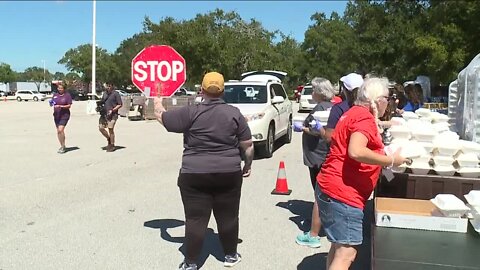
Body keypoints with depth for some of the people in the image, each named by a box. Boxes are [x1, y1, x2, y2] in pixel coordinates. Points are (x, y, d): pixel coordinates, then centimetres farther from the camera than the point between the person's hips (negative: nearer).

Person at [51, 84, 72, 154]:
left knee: (60, 130, -18)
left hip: (64, 115, -6)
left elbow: (69, 106, -7)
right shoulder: (55, 95, 11)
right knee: (58, 131, 10)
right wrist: (52, 104, -8)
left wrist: (60, 106, -20)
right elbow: (52, 103, 15)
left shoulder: (67, 95, -4)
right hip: (56, 115, 6)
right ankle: (62, 146, 23)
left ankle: (63, 146, -7)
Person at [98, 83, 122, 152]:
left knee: (110, 129, -6)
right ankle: (109, 139, 25)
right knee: (101, 128, 2)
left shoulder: (115, 94, -4)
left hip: (112, 115, -6)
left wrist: (112, 110, -15)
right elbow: (102, 102, 27)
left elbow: (120, 104, -6)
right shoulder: (105, 93, 15)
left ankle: (112, 145, 6)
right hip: (104, 114, 7)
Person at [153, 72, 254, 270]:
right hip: (229, 175, 2)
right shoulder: (234, 113, -1)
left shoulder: (191, 113, -7)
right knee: (228, 217, 15)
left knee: (195, 219, 5)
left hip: (195, 176, -2)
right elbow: (248, 144, 1)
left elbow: (162, 117, 3)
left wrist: (158, 103, 23)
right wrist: (247, 165, 15)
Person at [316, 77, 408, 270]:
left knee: (339, 248, 19)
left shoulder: (356, 113, 19)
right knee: (346, 253, -9)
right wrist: (390, 160, -18)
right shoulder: (365, 117, -13)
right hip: (342, 192, -11)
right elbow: (356, 152, -29)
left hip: (331, 189, 11)